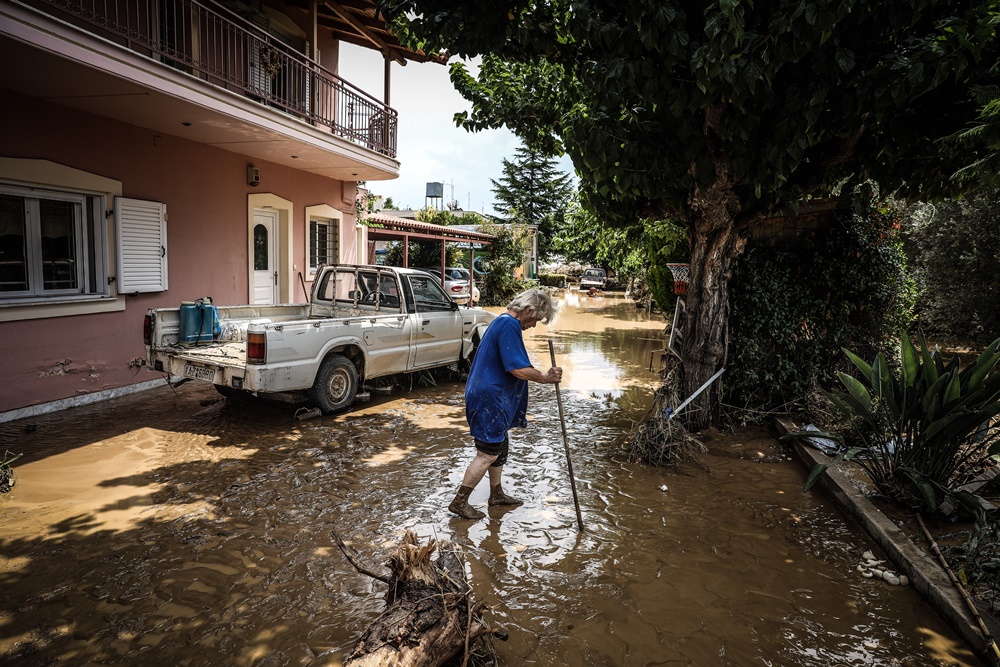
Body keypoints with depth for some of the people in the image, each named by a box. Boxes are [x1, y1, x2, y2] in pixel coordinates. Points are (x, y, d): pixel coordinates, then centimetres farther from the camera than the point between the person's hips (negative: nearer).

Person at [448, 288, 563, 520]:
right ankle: (459, 502, 7)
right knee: (488, 453, -3)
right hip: (489, 399, -11)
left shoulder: (501, 322, 15)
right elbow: (518, 370, -25)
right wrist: (545, 377, -11)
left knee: (501, 446, 20)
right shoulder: (510, 326, -19)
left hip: (491, 397, 11)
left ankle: (496, 494, 34)